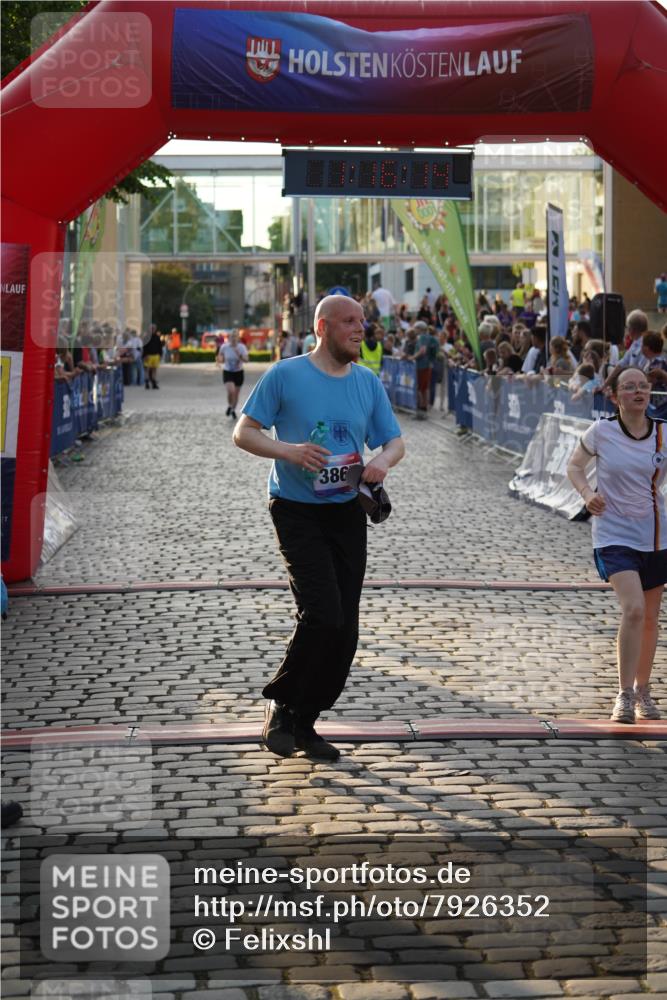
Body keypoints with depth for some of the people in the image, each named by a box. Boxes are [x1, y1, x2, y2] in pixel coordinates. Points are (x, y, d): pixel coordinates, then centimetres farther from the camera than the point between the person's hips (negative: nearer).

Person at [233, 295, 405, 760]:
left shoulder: (368, 383, 9)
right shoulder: (286, 375, -5)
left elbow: (395, 441, 14)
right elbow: (244, 433, -3)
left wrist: (383, 461, -10)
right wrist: (289, 451, -21)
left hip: (348, 512, 6)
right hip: (297, 511, -5)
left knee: (345, 628, 5)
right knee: (322, 614, -19)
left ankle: (304, 722, 19)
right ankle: (281, 704, 3)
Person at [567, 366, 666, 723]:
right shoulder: (601, 431, -8)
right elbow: (574, 466, 7)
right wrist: (587, 493, -11)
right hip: (614, 534, -4)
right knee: (633, 609, -20)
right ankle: (624, 695, -9)